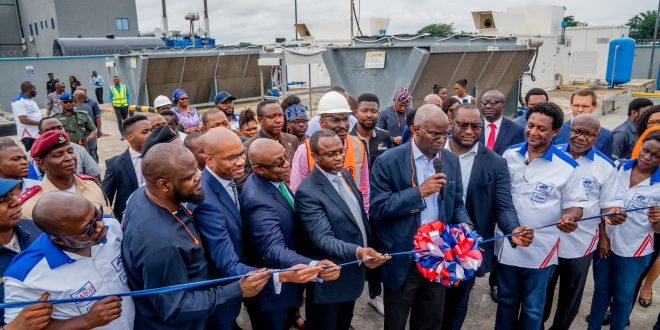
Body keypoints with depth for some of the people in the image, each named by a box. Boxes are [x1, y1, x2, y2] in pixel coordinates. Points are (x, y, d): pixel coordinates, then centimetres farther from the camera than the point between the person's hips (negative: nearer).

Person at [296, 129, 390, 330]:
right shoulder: (308, 192, -25)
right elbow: (323, 239, -30)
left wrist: (367, 248, 13)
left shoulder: (345, 174, 1)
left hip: (353, 272, 7)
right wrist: (358, 252, -44)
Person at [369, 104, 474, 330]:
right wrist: (419, 191, -23)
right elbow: (377, 208, -17)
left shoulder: (451, 160, 3)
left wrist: (464, 224, -11)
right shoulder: (388, 161, -14)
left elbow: (456, 203, 10)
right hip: (402, 260, -4)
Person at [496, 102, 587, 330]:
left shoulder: (567, 166, -11)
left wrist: (569, 218, -25)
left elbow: (575, 204, -4)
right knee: (506, 300, 21)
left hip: (540, 248, -2)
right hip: (507, 243, 3)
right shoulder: (509, 154, -2)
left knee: (532, 308, 15)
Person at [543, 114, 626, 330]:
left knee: (571, 295, 17)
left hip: (580, 243, 0)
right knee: (541, 291, 18)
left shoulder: (605, 167, -5)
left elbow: (610, 203, -1)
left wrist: (613, 214, -23)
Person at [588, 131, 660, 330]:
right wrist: (602, 235, -3)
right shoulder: (618, 168, -5)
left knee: (622, 297, 14)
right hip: (605, 242, 2)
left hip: (634, 250, -2)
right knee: (601, 291, 17)